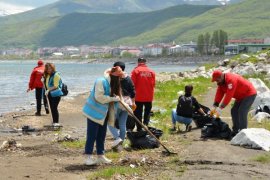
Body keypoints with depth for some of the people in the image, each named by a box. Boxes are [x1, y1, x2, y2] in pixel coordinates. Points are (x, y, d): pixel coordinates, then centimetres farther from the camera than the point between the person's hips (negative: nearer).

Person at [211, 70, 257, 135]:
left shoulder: (231, 80, -31)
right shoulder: (221, 82, -1)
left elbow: (228, 96, -35)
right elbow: (219, 94, -3)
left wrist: (221, 108, -33)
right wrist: (215, 106, -12)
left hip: (249, 94, -10)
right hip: (241, 96, 10)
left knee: (242, 112, -20)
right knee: (234, 111, 9)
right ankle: (236, 131, 16)